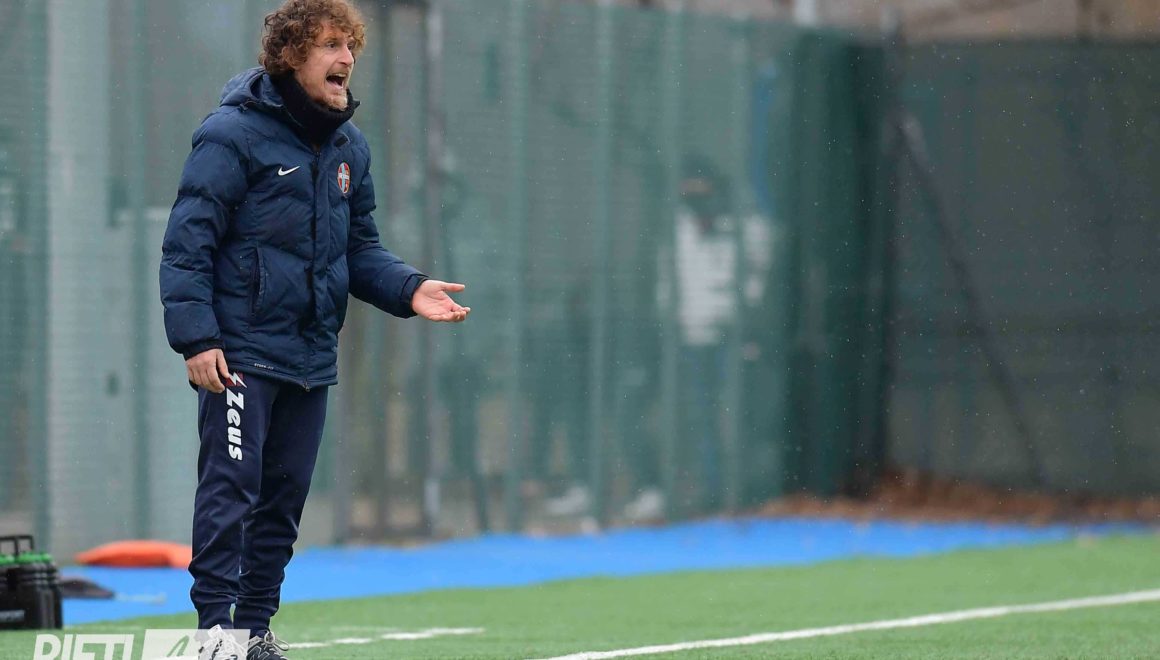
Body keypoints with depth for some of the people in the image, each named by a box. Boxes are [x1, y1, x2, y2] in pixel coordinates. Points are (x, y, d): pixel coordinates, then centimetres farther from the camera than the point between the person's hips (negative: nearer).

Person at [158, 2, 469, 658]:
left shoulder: (349, 148, 12)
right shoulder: (233, 134, -10)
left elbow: (360, 248, 18)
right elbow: (188, 244, -11)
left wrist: (408, 288, -1)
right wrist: (197, 339, -18)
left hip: (312, 357, 7)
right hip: (241, 352, -7)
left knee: (284, 498, 11)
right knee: (231, 487, -11)